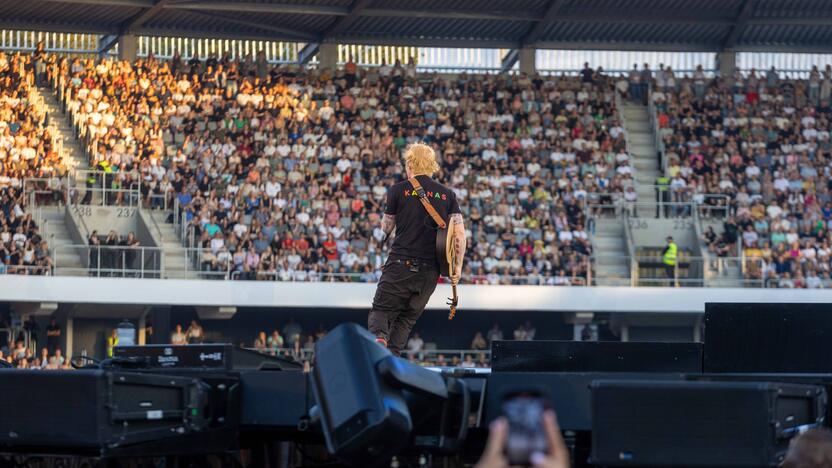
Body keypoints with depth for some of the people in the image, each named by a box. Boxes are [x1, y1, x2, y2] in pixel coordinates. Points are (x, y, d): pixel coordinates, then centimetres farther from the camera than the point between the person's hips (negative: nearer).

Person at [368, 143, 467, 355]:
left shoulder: (398, 190, 1)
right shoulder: (447, 194, 8)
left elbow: (386, 228, 10)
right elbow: (459, 234, 3)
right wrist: (458, 266, 10)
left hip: (400, 264, -3)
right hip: (430, 270, 3)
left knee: (381, 310, 3)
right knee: (406, 318, 13)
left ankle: (379, 337, -29)